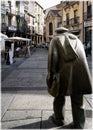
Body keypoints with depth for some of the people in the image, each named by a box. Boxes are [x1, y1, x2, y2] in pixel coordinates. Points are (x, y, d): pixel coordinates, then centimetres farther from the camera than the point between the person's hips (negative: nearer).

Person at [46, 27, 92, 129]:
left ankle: (59, 119, 36)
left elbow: (53, 56, -6)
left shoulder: (56, 39, 11)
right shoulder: (76, 39, 24)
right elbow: (83, 56, 20)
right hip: (80, 73, 3)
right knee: (78, 101, 14)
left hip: (64, 72, -3)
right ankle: (78, 126, 21)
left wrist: (50, 74, -3)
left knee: (59, 96, 20)